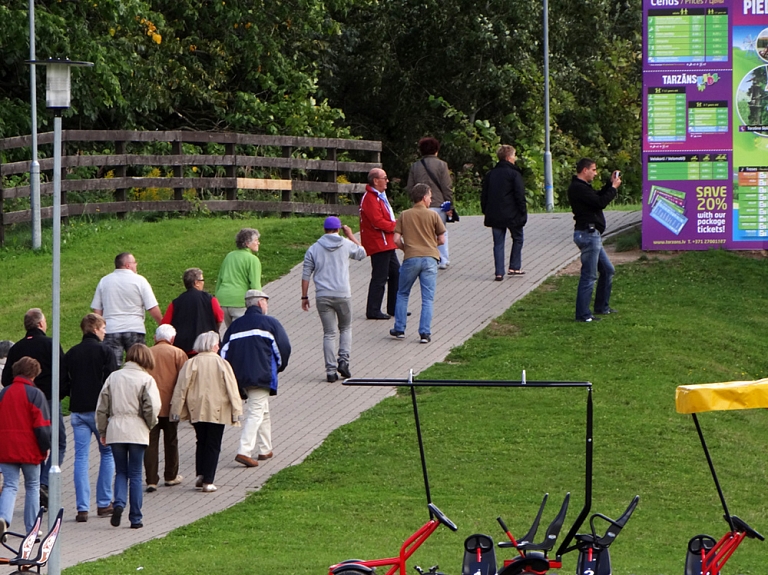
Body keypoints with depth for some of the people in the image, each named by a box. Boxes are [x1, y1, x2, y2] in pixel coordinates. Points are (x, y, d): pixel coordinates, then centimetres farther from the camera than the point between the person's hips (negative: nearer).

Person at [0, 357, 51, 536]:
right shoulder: (35, 394, -9)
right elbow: (42, 425, -12)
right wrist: (45, 447, 1)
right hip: (29, 450, -3)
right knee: (32, 486, 12)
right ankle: (31, 529, 14)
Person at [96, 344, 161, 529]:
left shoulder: (113, 377, 6)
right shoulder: (146, 379, -5)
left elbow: (101, 407, 6)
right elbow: (152, 407, -15)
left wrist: (102, 431, 16)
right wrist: (151, 424, 6)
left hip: (115, 430, 2)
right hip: (136, 431, -2)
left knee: (120, 472, 13)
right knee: (135, 474, 5)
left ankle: (119, 502, -13)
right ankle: (135, 518, 6)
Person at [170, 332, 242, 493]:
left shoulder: (191, 364, -4)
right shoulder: (222, 364, -6)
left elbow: (181, 388, -4)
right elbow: (232, 389, -5)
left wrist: (177, 410, 1)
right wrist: (237, 411, 1)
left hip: (197, 411, 2)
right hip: (218, 411, -2)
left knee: (201, 442, 19)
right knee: (213, 445, 4)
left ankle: (200, 475, 9)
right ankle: (208, 481, 0)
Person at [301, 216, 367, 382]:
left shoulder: (313, 249, 3)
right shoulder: (347, 245, 2)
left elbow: (306, 275, 3)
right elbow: (362, 253, 23)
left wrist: (304, 297, 10)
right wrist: (351, 235, 29)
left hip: (322, 297, 1)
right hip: (343, 294, -1)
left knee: (329, 333, 5)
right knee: (346, 328, 19)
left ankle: (330, 371, 0)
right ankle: (343, 360, 0)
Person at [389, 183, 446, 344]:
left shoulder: (404, 215, 4)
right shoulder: (433, 215, 1)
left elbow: (397, 240, -1)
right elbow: (441, 239, 4)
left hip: (411, 258, 1)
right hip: (429, 258, -1)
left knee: (402, 294, 18)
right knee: (428, 298, 3)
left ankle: (399, 329, 17)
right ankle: (425, 333, -2)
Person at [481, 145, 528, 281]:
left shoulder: (490, 174, 9)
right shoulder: (514, 174, -9)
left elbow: (484, 196, 12)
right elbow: (520, 195, -13)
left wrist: (486, 212, 18)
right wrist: (523, 212, -6)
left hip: (495, 215, 4)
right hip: (512, 214, -4)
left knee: (498, 243, 6)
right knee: (517, 239, 15)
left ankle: (499, 272, -1)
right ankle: (514, 267, 14)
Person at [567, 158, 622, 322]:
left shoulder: (582, 187, 17)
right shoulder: (578, 188, -17)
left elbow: (598, 196, 27)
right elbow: (600, 202, -21)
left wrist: (610, 184, 16)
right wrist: (613, 187, -8)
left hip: (592, 235, 11)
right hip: (588, 234, -11)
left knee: (607, 270, 21)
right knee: (589, 275, -8)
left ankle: (602, 307, 30)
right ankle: (583, 315, -6)